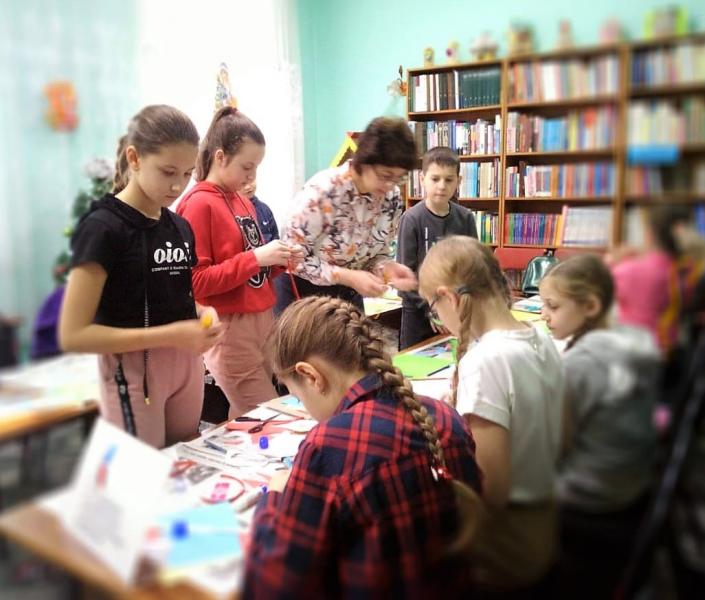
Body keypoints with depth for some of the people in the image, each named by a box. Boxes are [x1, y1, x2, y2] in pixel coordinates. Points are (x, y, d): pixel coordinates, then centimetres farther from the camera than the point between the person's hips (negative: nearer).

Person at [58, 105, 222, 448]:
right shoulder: (103, 226, -13)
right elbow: (73, 335, -18)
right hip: (133, 373, -6)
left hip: (187, 365, 7)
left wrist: (201, 329, -2)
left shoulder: (180, 227, 7)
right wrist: (170, 335, -22)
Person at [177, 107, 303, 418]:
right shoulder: (199, 205, -12)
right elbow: (195, 282, -17)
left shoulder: (244, 202, 12)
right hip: (230, 330, -8)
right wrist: (255, 257, -20)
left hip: (262, 321, 8)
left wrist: (278, 261, 2)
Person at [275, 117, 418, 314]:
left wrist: (387, 268, -21)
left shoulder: (392, 199, -10)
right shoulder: (321, 191, -27)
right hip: (302, 291, -5)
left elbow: (378, 253, 2)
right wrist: (349, 277, -31)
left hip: (347, 294, 5)